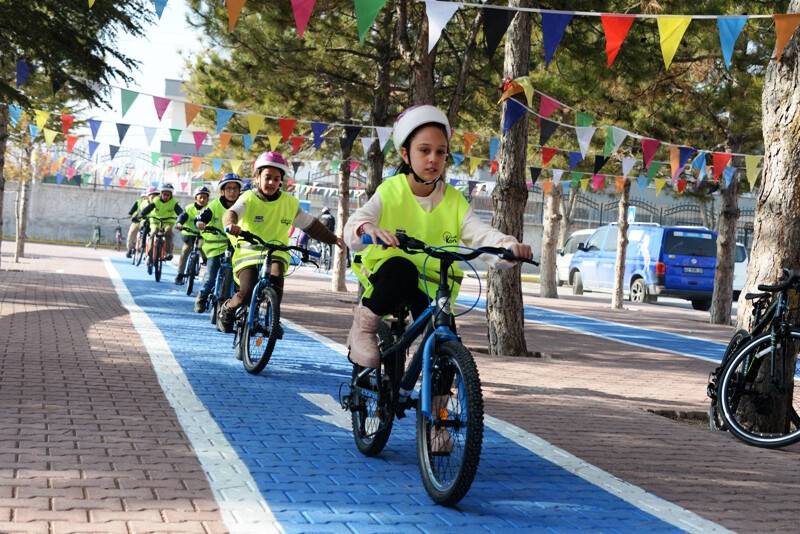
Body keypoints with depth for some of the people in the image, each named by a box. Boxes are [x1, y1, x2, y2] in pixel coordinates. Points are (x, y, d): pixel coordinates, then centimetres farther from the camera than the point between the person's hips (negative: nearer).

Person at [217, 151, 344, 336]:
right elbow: (231, 213, -21)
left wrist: (334, 239, 11)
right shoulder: (249, 198, -2)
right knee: (247, 293, -23)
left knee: (275, 279, -33)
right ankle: (226, 308, 12)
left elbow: (310, 224, 17)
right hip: (248, 254, -2)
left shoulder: (290, 203, 8)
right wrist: (230, 224, -45)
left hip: (276, 254, 2)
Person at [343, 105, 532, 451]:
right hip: (387, 277, -3)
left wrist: (509, 244, -35)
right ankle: (364, 324, -11)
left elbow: (479, 232, -13)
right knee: (401, 269, -38)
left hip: (433, 286, 3)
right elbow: (351, 230, -20)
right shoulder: (391, 191, -5)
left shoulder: (453, 201, 2)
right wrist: (369, 228, -45)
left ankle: (436, 417, 9)